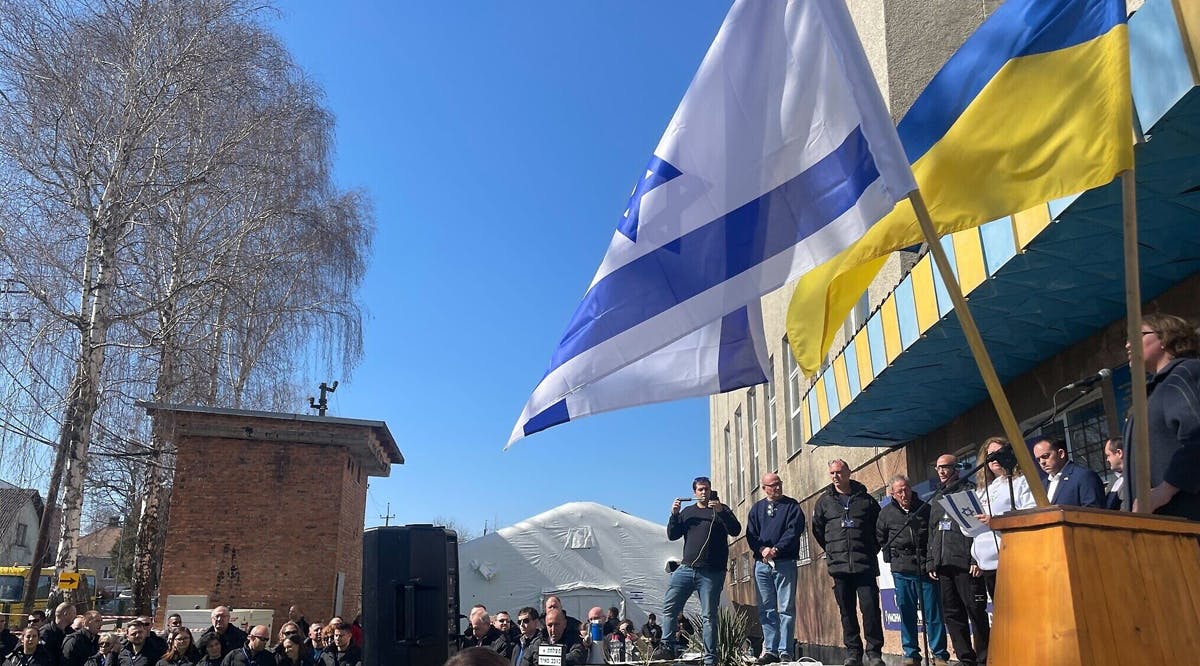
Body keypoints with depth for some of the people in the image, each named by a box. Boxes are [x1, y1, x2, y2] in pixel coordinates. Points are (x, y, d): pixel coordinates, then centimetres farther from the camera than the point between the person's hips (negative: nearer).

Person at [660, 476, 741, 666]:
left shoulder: (721, 510, 9)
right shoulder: (687, 512, 17)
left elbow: (736, 530, -5)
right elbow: (672, 535, 13)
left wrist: (721, 511, -18)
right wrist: (674, 515, -2)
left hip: (712, 573, -3)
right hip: (686, 568, 3)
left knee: (708, 616, -2)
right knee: (669, 608, -5)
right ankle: (667, 645, 2)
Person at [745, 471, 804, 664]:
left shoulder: (792, 506, 5)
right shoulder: (757, 508, 14)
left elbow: (794, 532, -7)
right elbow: (751, 534, 6)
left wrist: (776, 550, -17)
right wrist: (762, 549, -12)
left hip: (785, 563, -3)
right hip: (761, 563, 3)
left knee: (786, 609, -3)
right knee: (766, 610, 5)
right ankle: (770, 650, 10)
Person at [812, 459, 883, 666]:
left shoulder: (866, 499, 5)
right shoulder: (824, 501, 8)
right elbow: (817, 530, 18)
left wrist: (873, 549, 8)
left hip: (865, 564, -2)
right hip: (839, 565, 2)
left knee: (870, 607, -8)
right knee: (847, 611, 6)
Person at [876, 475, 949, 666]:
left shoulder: (924, 508, 2)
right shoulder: (886, 512, 5)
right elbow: (880, 537, 19)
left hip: (926, 567, -1)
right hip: (901, 571, 1)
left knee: (933, 613, 0)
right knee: (906, 613, 5)